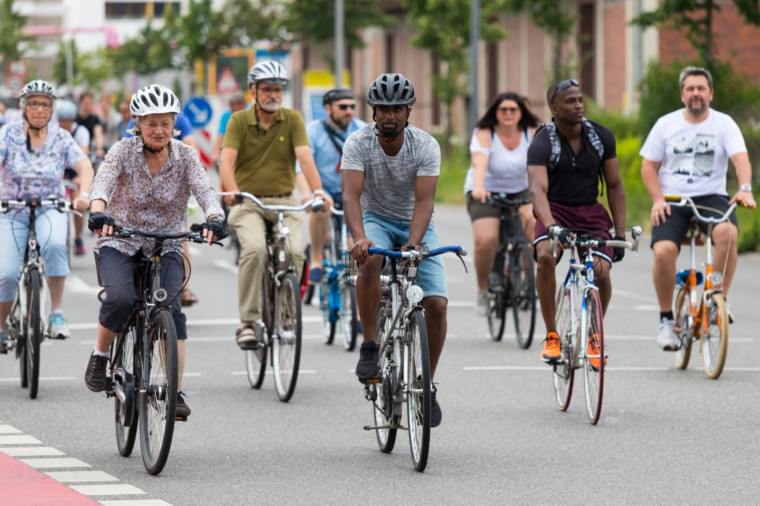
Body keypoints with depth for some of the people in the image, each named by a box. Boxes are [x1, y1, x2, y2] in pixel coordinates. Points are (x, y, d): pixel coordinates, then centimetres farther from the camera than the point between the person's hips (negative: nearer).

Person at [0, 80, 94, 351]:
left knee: (55, 245, -34)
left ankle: (57, 314, -25)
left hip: (50, 209, 0)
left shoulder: (61, 138, -2)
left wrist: (83, 194, -32)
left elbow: (85, 167, -11)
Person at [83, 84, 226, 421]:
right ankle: (100, 355, 0)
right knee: (121, 299, -29)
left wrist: (214, 219, -41)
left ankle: (177, 392, -19)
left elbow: (204, 191, -19)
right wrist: (98, 213, -47)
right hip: (119, 245, -1)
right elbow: (103, 182, -25)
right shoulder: (125, 151, -8)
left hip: (166, 248, 1)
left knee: (170, 308, -24)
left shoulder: (185, 156, -4)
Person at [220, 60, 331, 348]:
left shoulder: (292, 119, 2)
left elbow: (304, 157, -11)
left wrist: (318, 191, -28)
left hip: (283, 201, 2)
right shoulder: (239, 121, -1)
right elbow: (227, 159, -15)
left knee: (294, 252, -23)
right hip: (248, 203, -2)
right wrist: (232, 191, -35)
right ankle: (248, 321, -20)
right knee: (255, 249, -29)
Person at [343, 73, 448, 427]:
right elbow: (351, 195, -31)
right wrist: (359, 237, -49)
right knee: (370, 259, -38)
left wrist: (413, 243, -44)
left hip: (416, 224, 1)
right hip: (376, 219, -1)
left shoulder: (426, 146, -18)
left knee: (436, 304, -15)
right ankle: (369, 347, -23)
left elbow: (424, 201, -27)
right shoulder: (358, 143, -19)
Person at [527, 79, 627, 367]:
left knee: (601, 271, -20)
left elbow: (614, 186, 3)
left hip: (590, 211, 3)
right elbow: (538, 189, -32)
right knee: (546, 256, -33)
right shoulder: (542, 143, -18)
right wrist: (551, 226, -50)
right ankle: (551, 336, -19)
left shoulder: (602, 137, -5)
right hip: (555, 210, -3)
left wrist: (620, 234, -3)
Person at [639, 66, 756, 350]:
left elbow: (740, 158, -12)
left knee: (727, 231, -35)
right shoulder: (666, 124, 6)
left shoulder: (724, 124, 3)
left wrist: (745, 189, -31)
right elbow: (649, 166, 8)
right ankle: (666, 318, -6)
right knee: (663, 251, -25)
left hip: (711, 198, -1)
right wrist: (657, 199, -8)